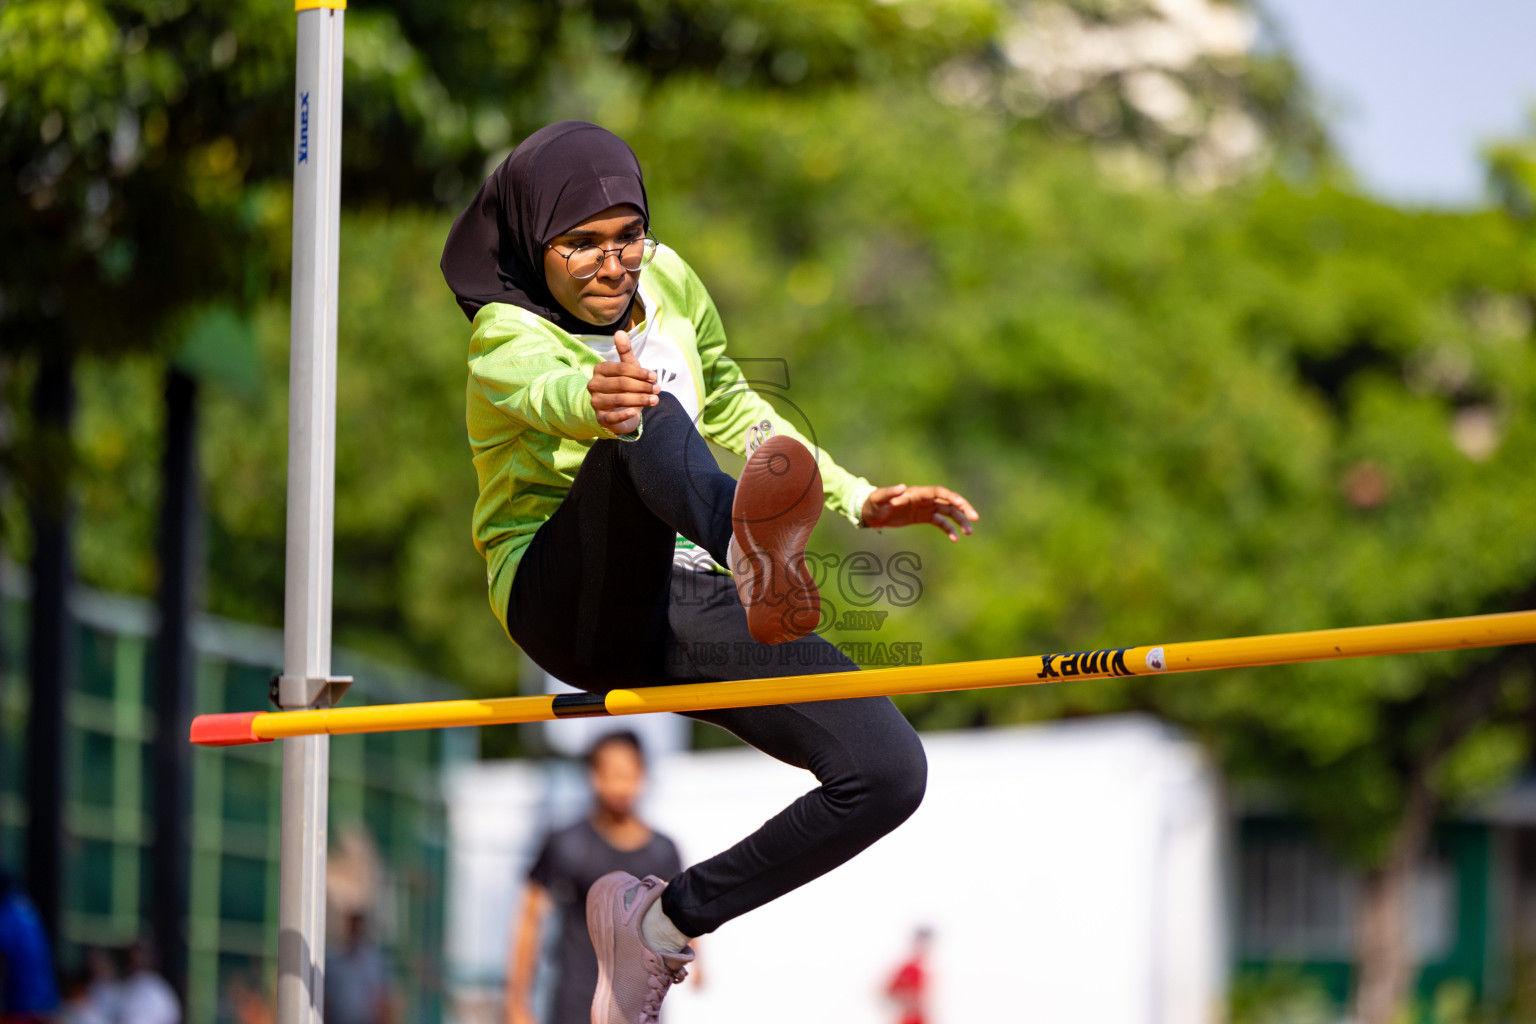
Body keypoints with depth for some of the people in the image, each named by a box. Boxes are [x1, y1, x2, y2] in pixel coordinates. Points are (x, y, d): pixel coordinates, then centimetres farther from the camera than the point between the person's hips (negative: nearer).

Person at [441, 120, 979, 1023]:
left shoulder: (666, 281, 11)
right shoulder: (505, 333, -7)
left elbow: (729, 412, 27)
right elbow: (543, 385, -33)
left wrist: (859, 501, 21)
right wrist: (596, 398, -57)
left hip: (696, 608, 6)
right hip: (569, 601, -6)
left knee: (890, 773, -15)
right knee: (646, 415, -38)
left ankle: (668, 918, 3)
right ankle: (751, 544, -77)